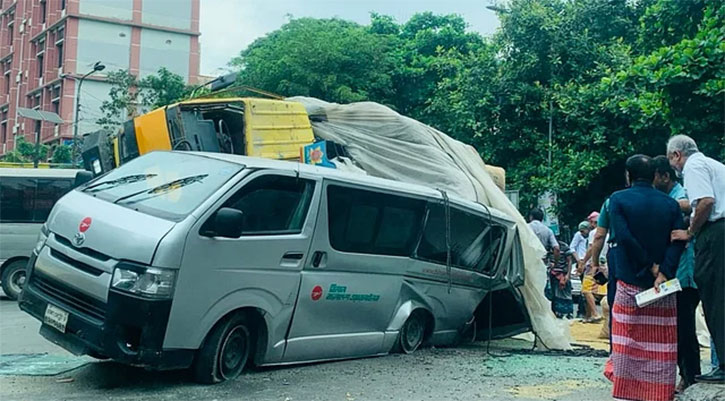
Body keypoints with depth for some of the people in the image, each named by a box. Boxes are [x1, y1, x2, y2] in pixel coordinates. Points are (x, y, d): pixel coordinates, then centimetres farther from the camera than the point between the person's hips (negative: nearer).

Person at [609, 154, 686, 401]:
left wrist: (651, 267, -7)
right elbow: (678, 241, -6)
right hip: (664, 285, 2)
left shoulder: (618, 199, -2)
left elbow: (625, 237, -14)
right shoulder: (670, 203, 7)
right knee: (662, 343, 6)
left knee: (626, 341, 5)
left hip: (630, 282, -2)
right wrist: (662, 273, -13)